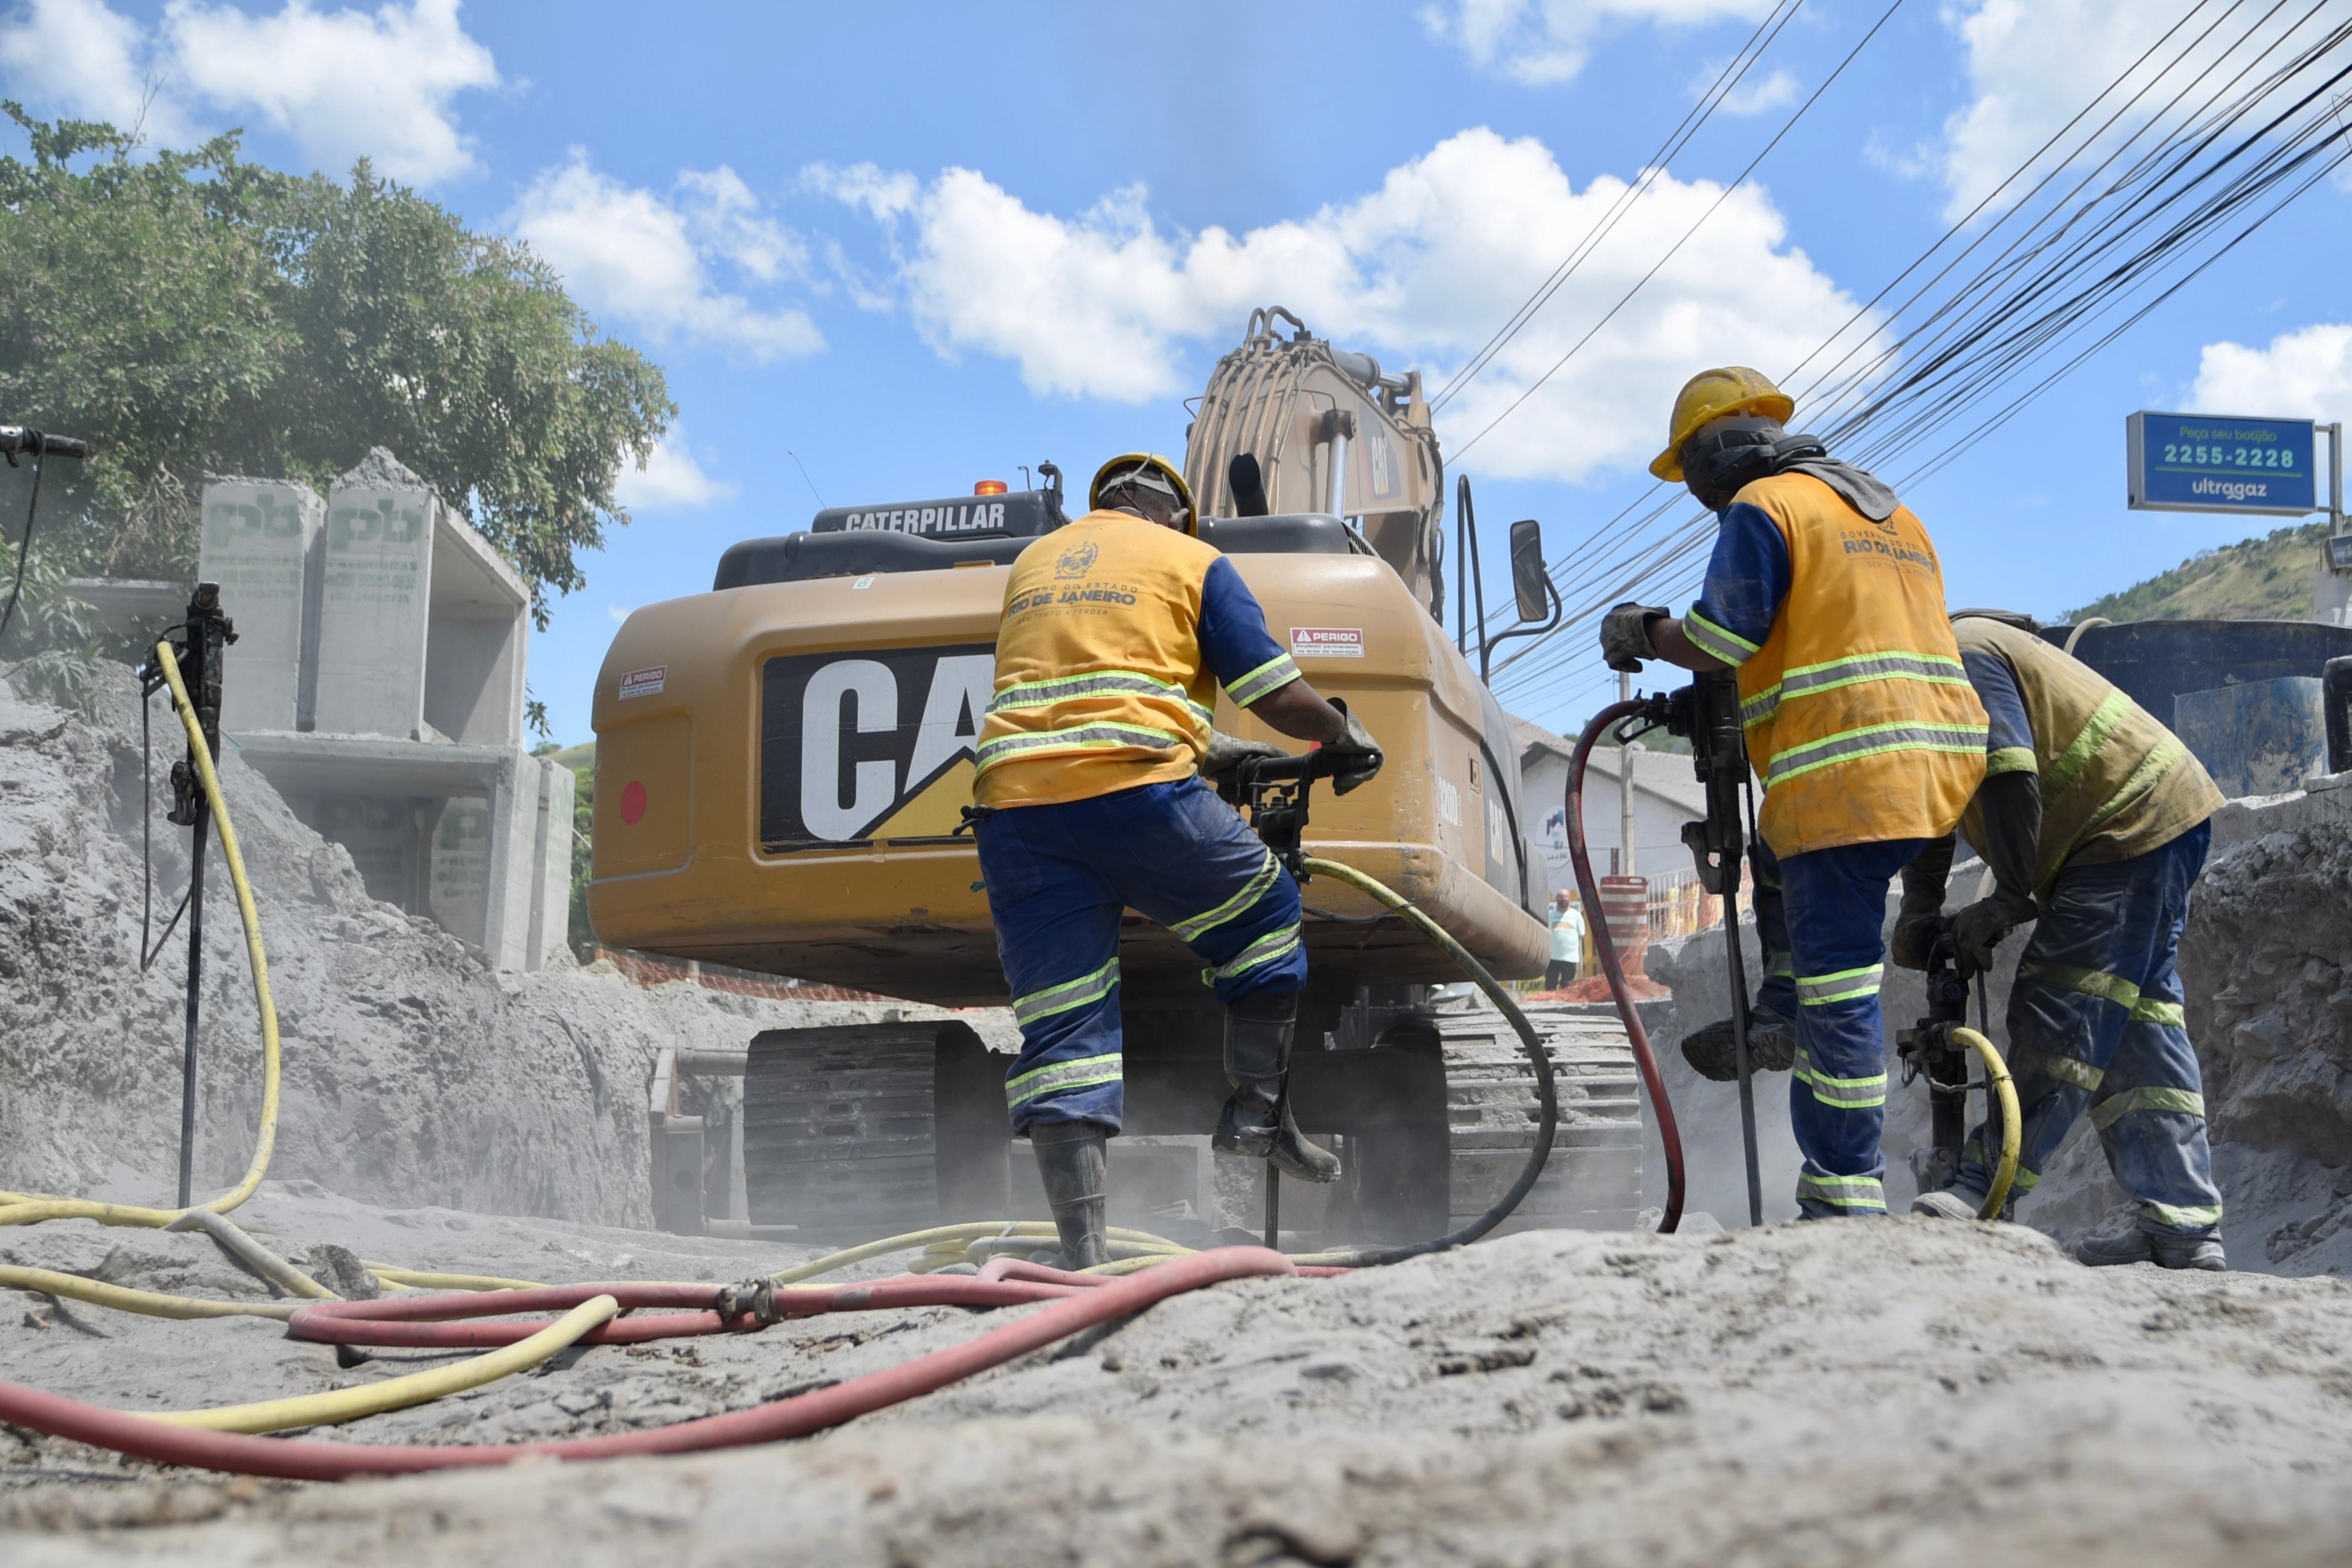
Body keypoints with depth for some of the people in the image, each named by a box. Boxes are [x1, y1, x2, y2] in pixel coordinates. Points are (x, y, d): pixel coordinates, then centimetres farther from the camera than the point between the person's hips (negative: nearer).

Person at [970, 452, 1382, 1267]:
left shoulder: (1032, 562, 28)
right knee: (1266, 911, 23)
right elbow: (1277, 696, 7)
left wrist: (1203, 744, 43)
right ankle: (1258, 1108, 19)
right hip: (1138, 792, -4)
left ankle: (1083, 1255, -5)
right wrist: (1347, 736, 26)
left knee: (1060, 1038, 1)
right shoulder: (1193, 561, 13)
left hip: (1014, 800, 4)